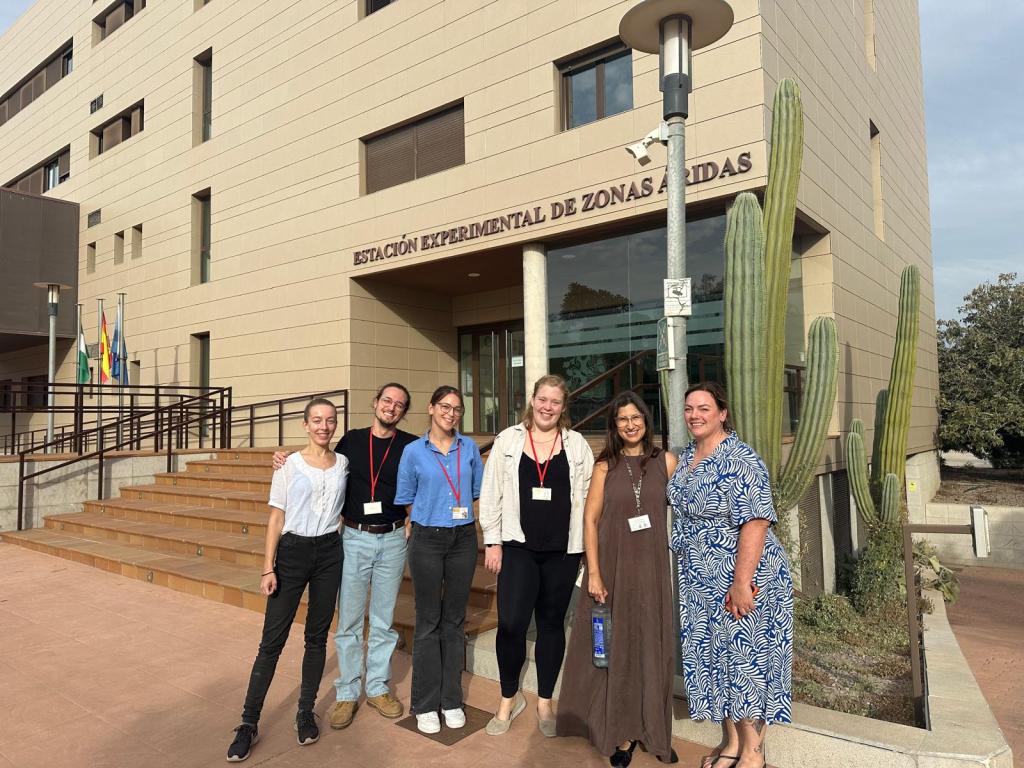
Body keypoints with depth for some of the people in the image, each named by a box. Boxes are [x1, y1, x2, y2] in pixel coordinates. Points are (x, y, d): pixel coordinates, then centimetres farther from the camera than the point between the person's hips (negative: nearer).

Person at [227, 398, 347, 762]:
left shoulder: (344, 463, 4)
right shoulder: (289, 465, -3)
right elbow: (276, 518, -3)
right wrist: (268, 568, -7)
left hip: (329, 552, 3)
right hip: (292, 552, -2)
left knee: (317, 636, 10)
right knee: (272, 640, -1)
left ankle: (305, 712, 24)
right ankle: (249, 723, 11)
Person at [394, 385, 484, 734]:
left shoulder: (469, 448, 4)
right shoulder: (413, 451, -2)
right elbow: (405, 499, 5)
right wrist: (415, 526, 2)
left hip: (463, 539, 2)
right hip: (427, 540, -2)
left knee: (454, 621, 11)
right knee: (428, 623, 4)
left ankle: (451, 699, 23)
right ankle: (425, 704, 17)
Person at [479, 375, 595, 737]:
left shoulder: (577, 445, 5)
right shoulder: (508, 440, 2)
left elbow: (588, 497, 5)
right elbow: (491, 494, 2)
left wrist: (588, 546, 1)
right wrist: (493, 542, -1)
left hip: (563, 550, 1)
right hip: (518, 546, -1)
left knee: (551, 623, 11)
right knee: (511, 623, -8)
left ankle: (545, 703, 28)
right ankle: (508, 699, 17)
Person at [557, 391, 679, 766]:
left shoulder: (665, 461, 2)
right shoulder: (605, 466, -1)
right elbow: (590, 520, -3)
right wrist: (594, 573, -9)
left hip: (651, 567, 1)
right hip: (612, 566, -1)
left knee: (652, 647, 10)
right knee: (616, 648, 8)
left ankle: (653, 730, 27)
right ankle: (622, 734, 23)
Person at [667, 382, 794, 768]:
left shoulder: (740, 458, -18)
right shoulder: (686, 457, 7)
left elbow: (755, 521, -24)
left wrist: (741, 583, -26)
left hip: (740, 577, -8)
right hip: (699, 580, 8)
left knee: (746, 659, 5)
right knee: (713, 657, 15)